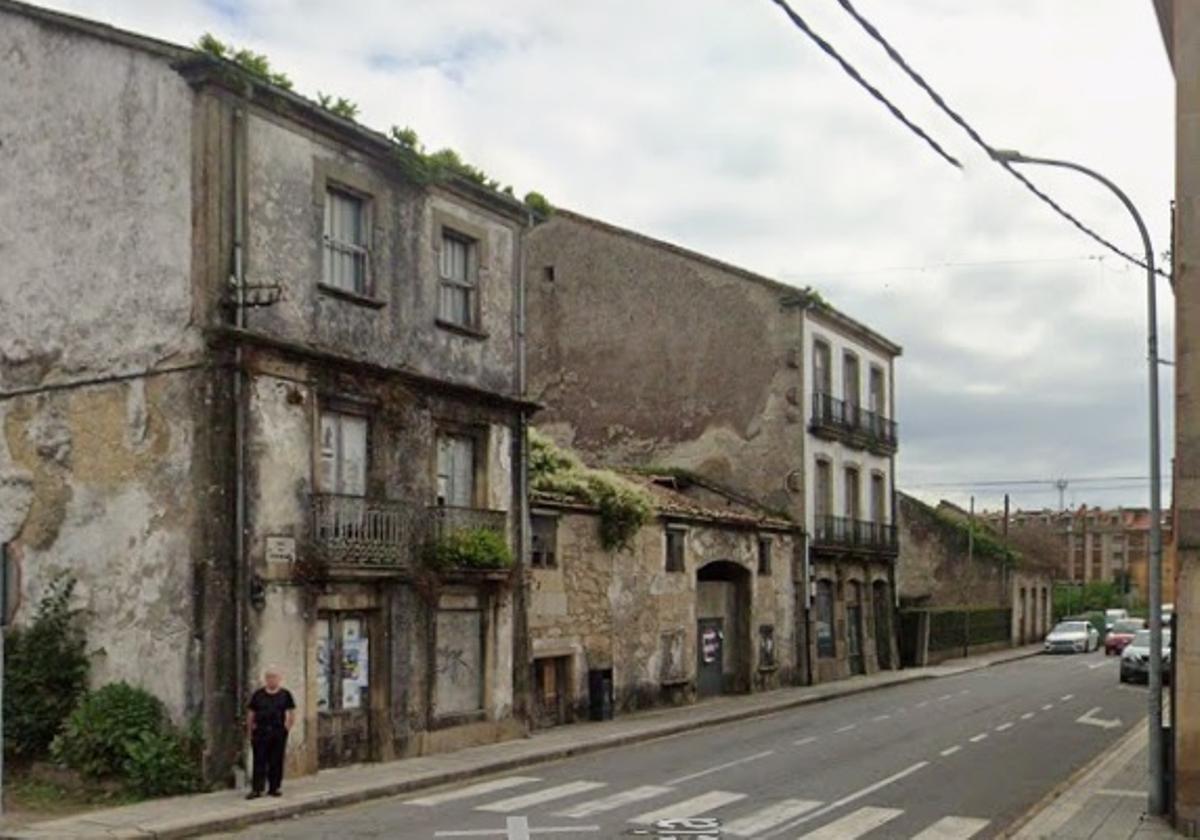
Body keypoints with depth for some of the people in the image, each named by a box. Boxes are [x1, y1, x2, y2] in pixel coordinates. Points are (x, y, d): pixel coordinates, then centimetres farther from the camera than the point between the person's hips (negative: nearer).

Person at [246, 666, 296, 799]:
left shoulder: (285, 695, 5)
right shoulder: (258, 695, 4)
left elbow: (292, 714, 8)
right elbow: (251, 715, 6)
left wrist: (287, 728, 0)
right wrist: (250, 732, 3)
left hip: (278, 733, 0)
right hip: (260, 732, 0)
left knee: (276, 762, 4)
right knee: (259, 761, -2)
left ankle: (275, 787, 13)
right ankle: (256, 789, 0)